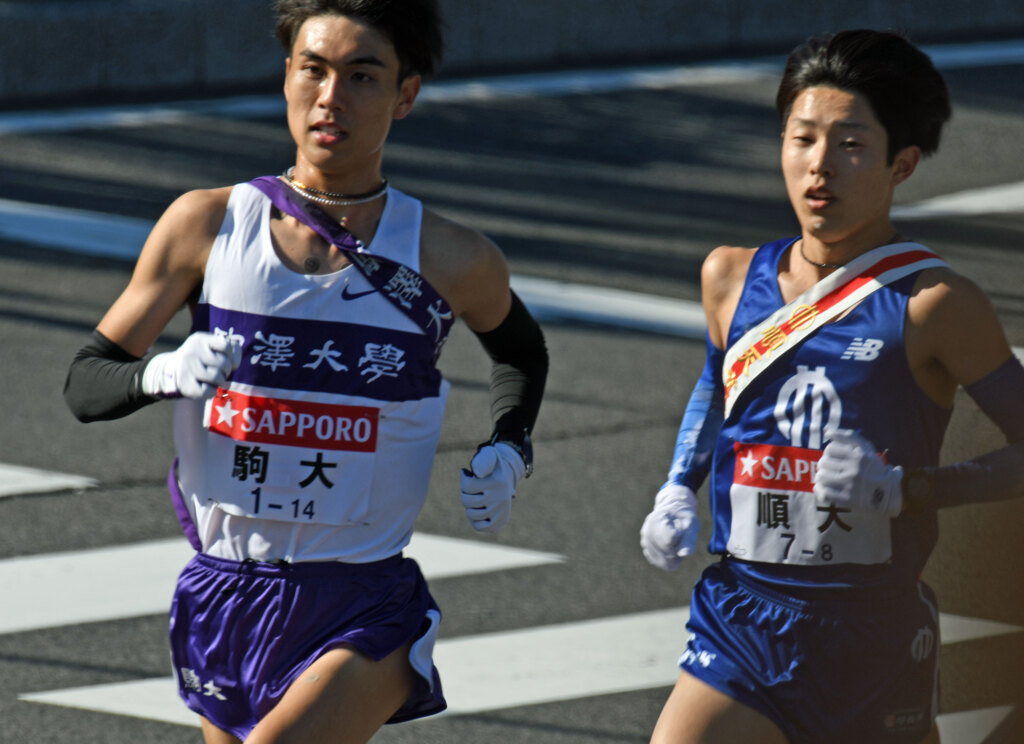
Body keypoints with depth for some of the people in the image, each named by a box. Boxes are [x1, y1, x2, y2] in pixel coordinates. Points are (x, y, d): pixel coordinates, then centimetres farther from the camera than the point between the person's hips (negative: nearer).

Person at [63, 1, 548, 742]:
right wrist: (163, 373, -20)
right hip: (225, 598, 3)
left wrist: (508, 453, 1)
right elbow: (85, 382, 2)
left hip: (366, 615, -3)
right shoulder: (206, 225, -2)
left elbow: (522, 352, 20)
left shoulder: (452, 262, -3)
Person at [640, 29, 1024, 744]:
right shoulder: (732, 278, 6)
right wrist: (678, 492, 12)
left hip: (876, 638, -3)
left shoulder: (933, 305, -10)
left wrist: (901, 489, -19)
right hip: (741, 625, 3)